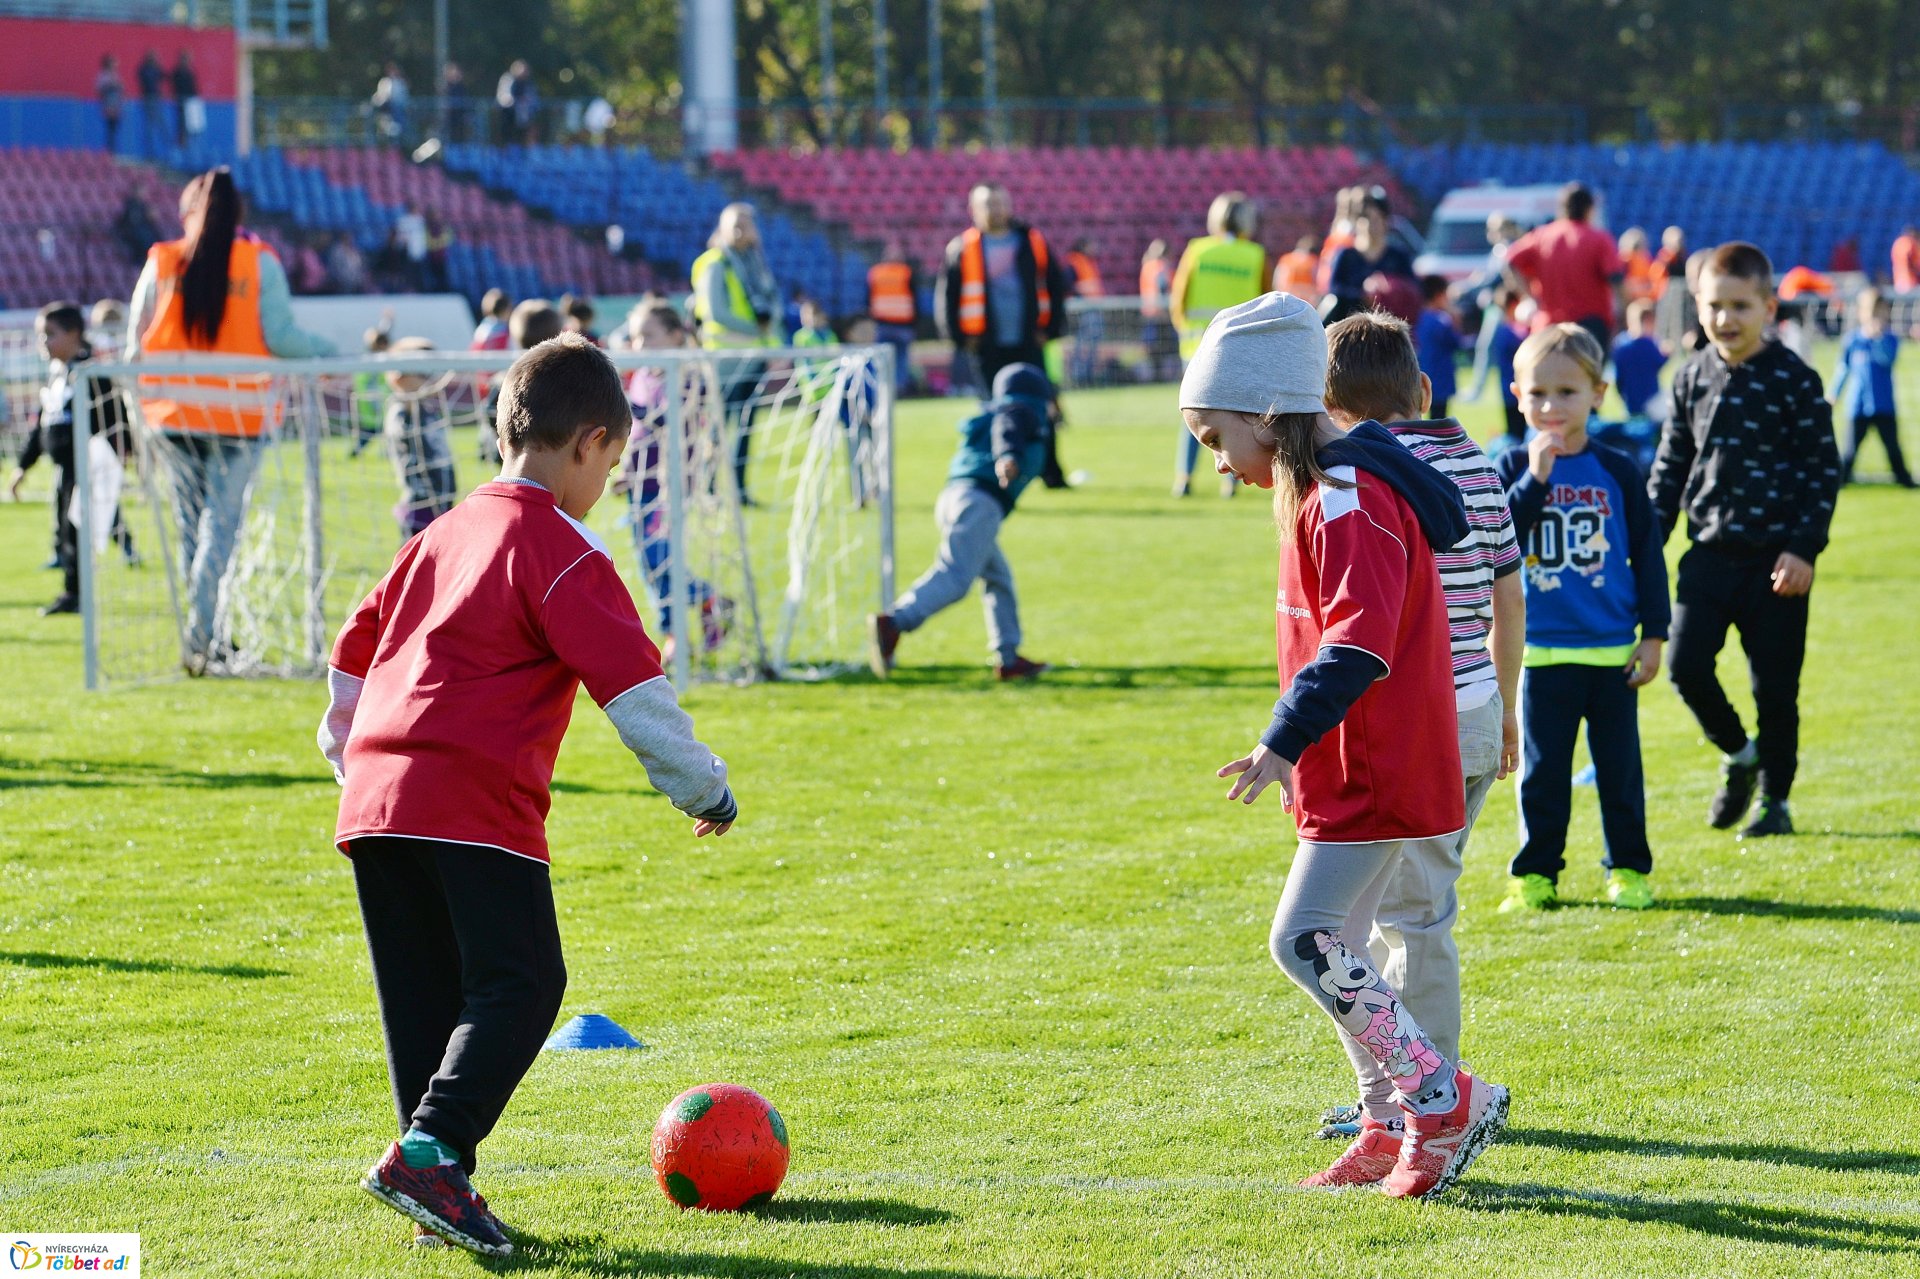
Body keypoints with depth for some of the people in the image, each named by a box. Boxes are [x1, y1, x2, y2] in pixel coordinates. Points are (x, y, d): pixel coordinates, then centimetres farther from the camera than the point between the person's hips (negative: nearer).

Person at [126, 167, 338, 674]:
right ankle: (200, 633, -13)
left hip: (172, 416, 2)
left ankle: (203, 638, 14)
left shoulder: (162, 263, 2)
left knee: (191, 525, 12)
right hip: (239, 414, -2)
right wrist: (327, 349, 10)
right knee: (221, 524, 1)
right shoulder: (259, 263, -3)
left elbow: (136, 342, 4)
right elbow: (279, 336, -7)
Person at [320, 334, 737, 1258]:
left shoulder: (441, 536, 21)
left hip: (374, 799, 8)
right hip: (476, 801, -8)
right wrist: (702, 786, 0)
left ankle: (437, 1180, 8)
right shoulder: (559, 549, -2)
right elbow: (629, 680, -9)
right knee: (520, 982, -9)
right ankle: (429, 1149, -24)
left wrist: (351, 758, 40)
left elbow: (352, 650, 29)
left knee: (426, 996, 11)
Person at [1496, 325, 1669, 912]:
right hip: (1542, 652, -1)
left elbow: (1648, 555, 4)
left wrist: (1653, 635, 1)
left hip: (1613, 651, 1)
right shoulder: (1514, 468, -1)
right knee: (1542, 771, 5)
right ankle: (1536, 874, 13)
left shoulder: (1617, 471, 1)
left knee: (1619, 765, 6)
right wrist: (1535, 479, -21)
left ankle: (1628, 869, 17)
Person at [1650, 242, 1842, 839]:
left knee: (1775, 683, 1)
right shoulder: (1693, 378, 6)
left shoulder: (1794, 381, -6)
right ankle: (1738, 753, 18)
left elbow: (1823, 470, -4)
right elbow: (1671, 464, 15)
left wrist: (1804, 547, -11)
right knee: (1686, 662, -9)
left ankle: (1775, 799, 16)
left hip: (1776, 558, -3)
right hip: (1710, 552, 3)